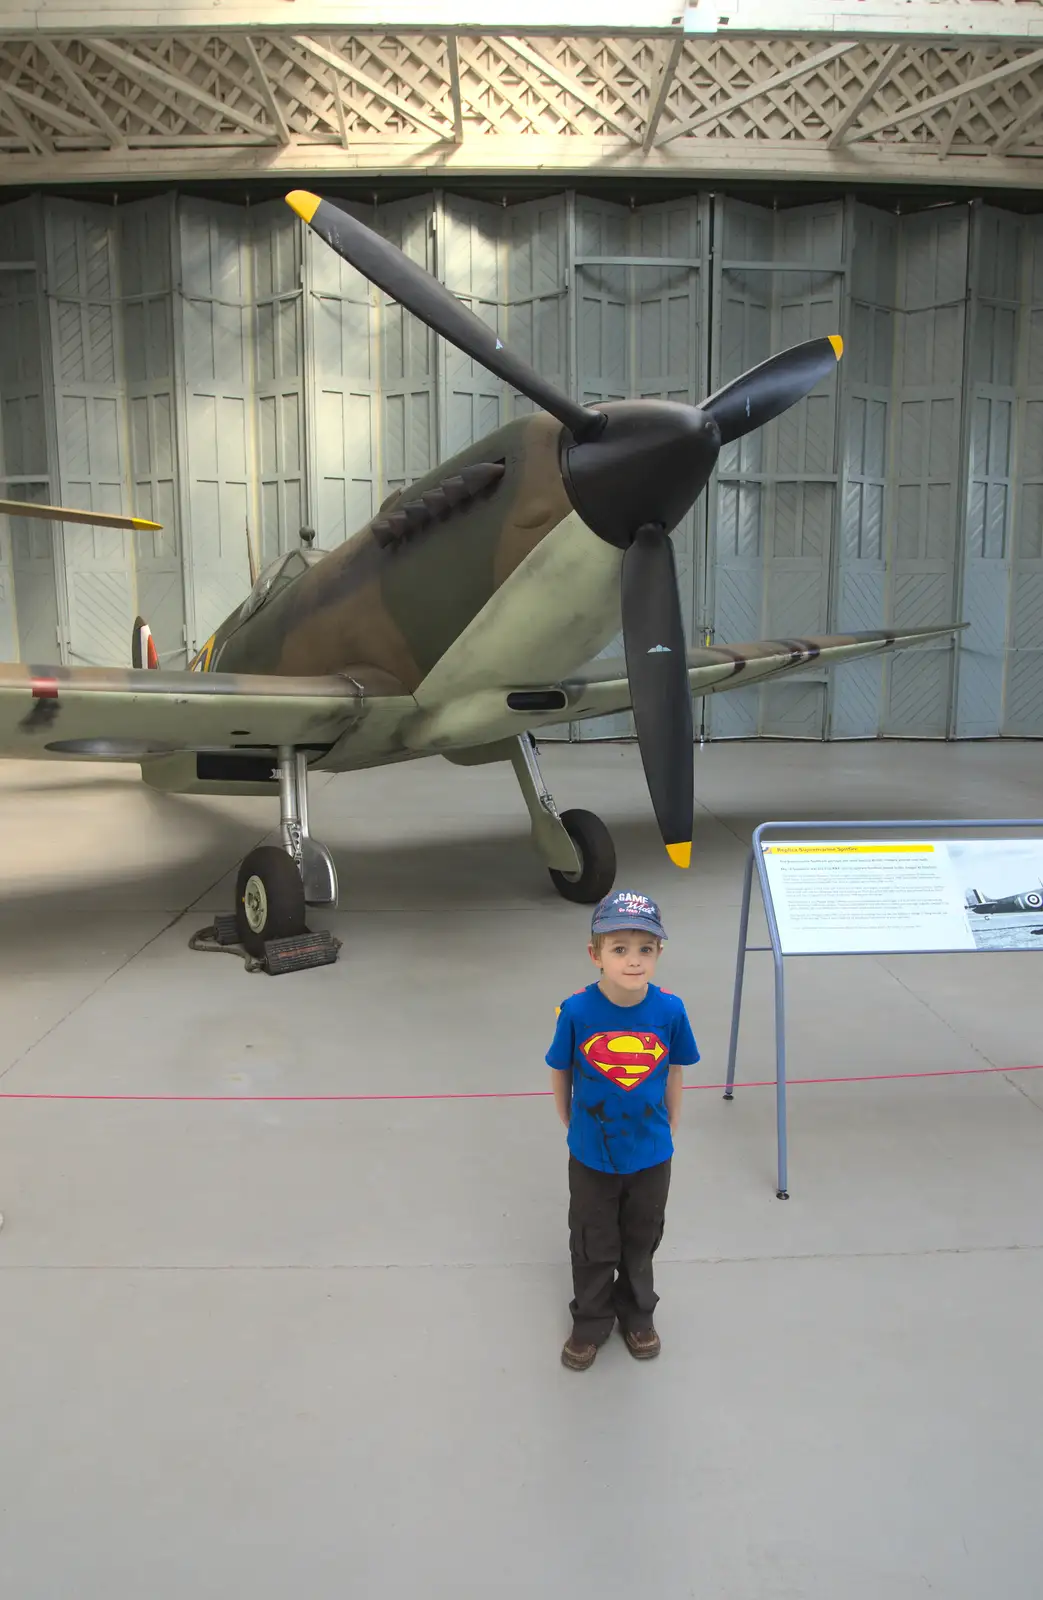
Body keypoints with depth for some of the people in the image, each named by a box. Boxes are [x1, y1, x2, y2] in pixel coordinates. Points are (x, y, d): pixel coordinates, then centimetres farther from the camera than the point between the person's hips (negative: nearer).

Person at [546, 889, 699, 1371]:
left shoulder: (669, 1009, -19)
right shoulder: (577, 1011, -24)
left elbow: (674, 1071, -3)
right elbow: (560, 1071, -7)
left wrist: (669, 1127, 6)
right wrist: (571, 1123, 3)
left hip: (651, 1154, 1)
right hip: (592, 1156, -1)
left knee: (642, 1239, 24)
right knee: (593, 1244, 20)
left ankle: (637, 1314, 50)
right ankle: (591, 1322, 45)